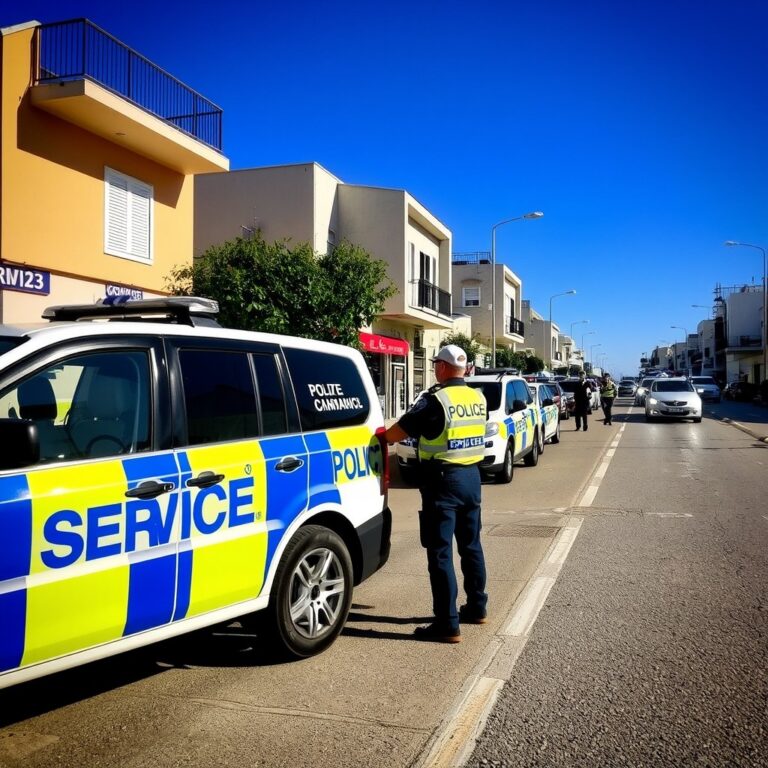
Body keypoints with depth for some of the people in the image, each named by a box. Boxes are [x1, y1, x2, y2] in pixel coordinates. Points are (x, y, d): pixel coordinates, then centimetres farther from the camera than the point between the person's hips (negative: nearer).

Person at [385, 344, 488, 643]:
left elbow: (397, 433, -14)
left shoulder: (435, 400, -17)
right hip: (472, 476, 8)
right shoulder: (478, 398, 6)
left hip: (443, 480, -8)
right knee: (471, 545, 20)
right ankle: (477, 607, 32)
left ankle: (447, 624, 1)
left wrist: (381, 436, 8)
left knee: (440, 552, -2)